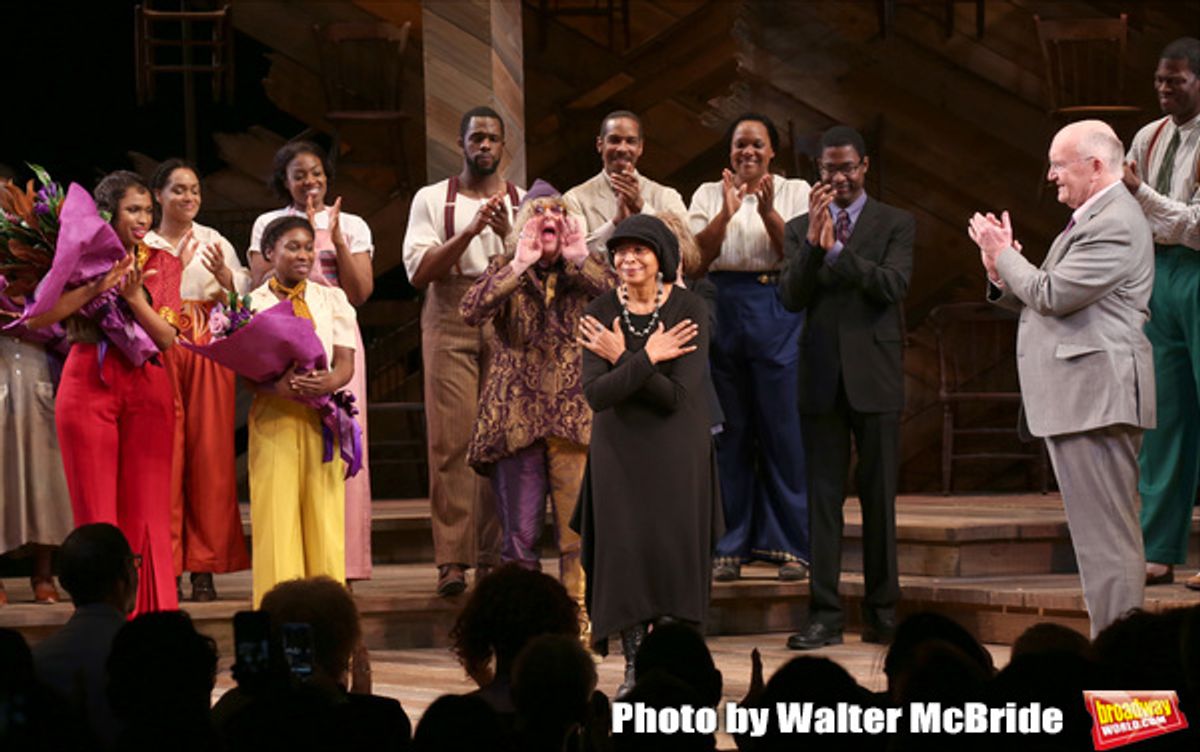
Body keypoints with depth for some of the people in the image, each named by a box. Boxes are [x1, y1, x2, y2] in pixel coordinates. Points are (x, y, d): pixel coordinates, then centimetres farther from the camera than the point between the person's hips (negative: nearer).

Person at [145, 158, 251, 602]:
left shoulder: (215, 242, 12)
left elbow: (245, 295, 4)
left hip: (209, 354, 2)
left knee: (209, 454, -3)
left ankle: (205, 569, 0)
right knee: (164, 454, -5)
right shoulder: (143, 245, 7)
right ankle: (165, 567, -1)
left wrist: (225, 276, -15)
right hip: (160, 354, -1)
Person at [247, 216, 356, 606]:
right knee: (277, 516, -5)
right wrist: (277, 386, -22)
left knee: (325, 515, -1)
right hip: (273, 416, -2)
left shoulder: (331, 299, 13)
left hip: (322, 417, 2)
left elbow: (346, 363, 6)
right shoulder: (252, 304, 7)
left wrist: (329, 383, -18)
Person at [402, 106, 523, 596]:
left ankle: (495, 556, 3)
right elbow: (418, 272, -4)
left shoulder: (523, 202, 12)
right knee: (452, 439, -8)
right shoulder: (433, 200, 8)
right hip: (450, 322, -1)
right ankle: (452, 560, -8)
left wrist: (507, 234, -13)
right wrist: (470, 231, -13)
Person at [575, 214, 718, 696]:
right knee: (623, 551, -1)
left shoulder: (689, 309, -10)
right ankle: (634, 669, 8)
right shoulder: (600, 313, -3)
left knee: (673, 551, -4)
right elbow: (595, 394, -14)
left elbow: (677, 394, -18)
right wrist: (647, 358, -20)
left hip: (676, 449, -2)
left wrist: (622, 360, -17)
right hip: (619, 449, 2)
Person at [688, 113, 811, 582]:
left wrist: (768, 212, -16)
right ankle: (729, 546, 8)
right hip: (722, 312, 1)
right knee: (729, 431, 2)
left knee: (783, 428, -3)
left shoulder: (794, 193, 8)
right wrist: (726, 213, -14)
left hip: (778, 317, -1)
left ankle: (790, 545, 3)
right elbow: (697, 257, -1)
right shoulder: (709, 195, 12)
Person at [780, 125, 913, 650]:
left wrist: (836, 250, -17)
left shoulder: (896, 224, 4)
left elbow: (893, 285, -11)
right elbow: (791, 298, -1)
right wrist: (813, 243, -14)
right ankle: (825, 615, 0)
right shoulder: (801, 229, 11)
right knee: (823, 498, 0)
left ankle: (882, 611, 10)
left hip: (874, 375, -2)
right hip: (822, 377, 2)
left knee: (878, 497, 3)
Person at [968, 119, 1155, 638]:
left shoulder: (1116, 225, -15)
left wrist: (1005, 254, -4)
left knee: (1106, 533, -10)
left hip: (1097, 395, -11)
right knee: (1101, 531, 13)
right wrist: (1002, 271, 5)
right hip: (1075, 397, 11)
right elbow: (1041, 301, 21)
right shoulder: (1091, 220, 20)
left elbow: (1053, 295, -19)